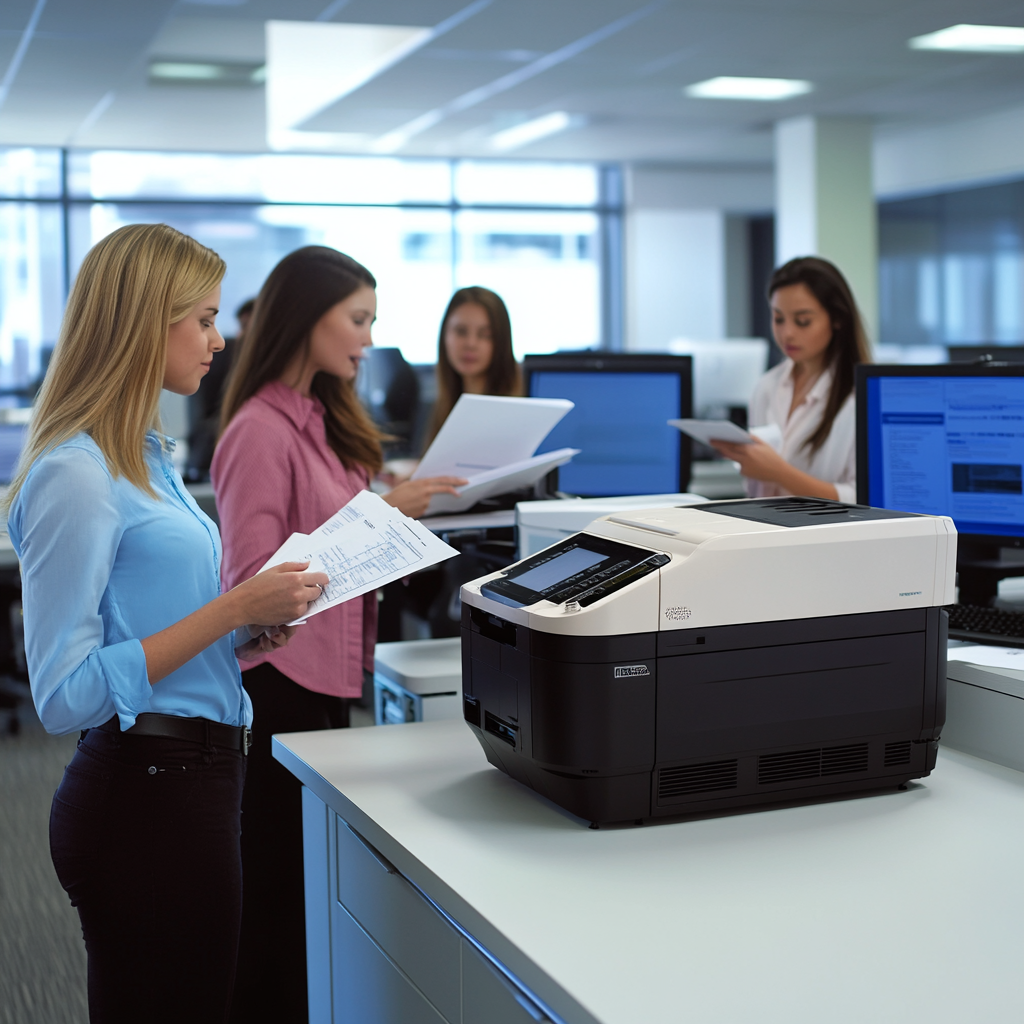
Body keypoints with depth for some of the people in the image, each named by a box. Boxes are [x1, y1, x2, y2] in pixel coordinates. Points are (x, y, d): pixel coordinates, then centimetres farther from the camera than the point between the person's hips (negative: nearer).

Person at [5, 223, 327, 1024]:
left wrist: (243, 638, 7)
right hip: (146, 802, -9)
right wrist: (232, 611, -20)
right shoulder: (76, 476, -17)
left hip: (191, 784, 9)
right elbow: (65, 694, -21)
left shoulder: (145, 456, 13)